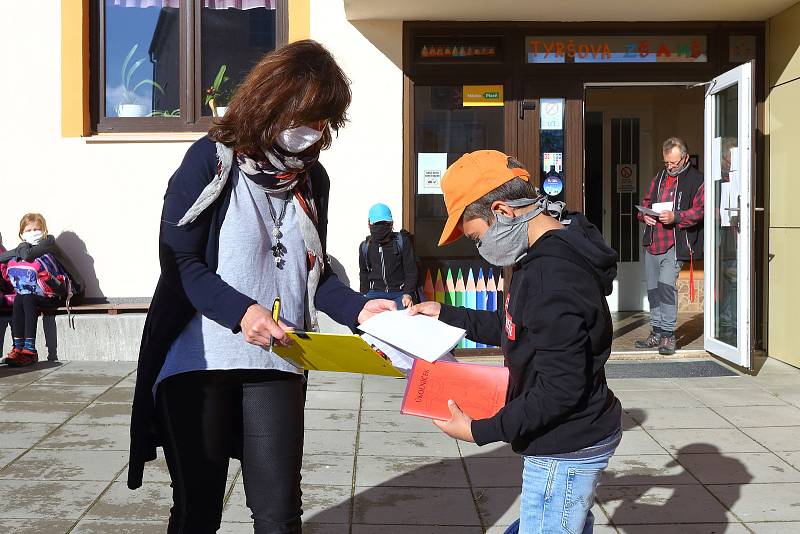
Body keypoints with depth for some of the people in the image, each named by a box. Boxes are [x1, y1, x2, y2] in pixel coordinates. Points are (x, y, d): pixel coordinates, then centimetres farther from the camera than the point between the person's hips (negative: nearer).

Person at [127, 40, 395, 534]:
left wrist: (357, 308, -6)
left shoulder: (312, 178, 9)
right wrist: (240, 311, -26)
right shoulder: (212, 159, -6)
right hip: (198, 360, -3)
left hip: (277, 364, 4)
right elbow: (179, 261, -10)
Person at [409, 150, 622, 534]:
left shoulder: (551, 275, -28)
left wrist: (480, 431, -21)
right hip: (576, 438, 11)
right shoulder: (554, 255, 6)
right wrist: (445, 315, 16)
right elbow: (513, 328, 19)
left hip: (565, 450, -11)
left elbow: (561, 389, -27)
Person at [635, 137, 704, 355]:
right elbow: (646, 201, 25)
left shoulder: (697, 180, -3)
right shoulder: (660, 177, 18)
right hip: (652, 242, 7)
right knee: (652, 288, 11)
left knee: (666, 284, -19)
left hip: (675, 245, -7)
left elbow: (700, 210, -11)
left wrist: (675, 217, -23)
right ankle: (657, 333, 22)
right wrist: (645, 214, 3)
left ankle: (668, 334, -10)